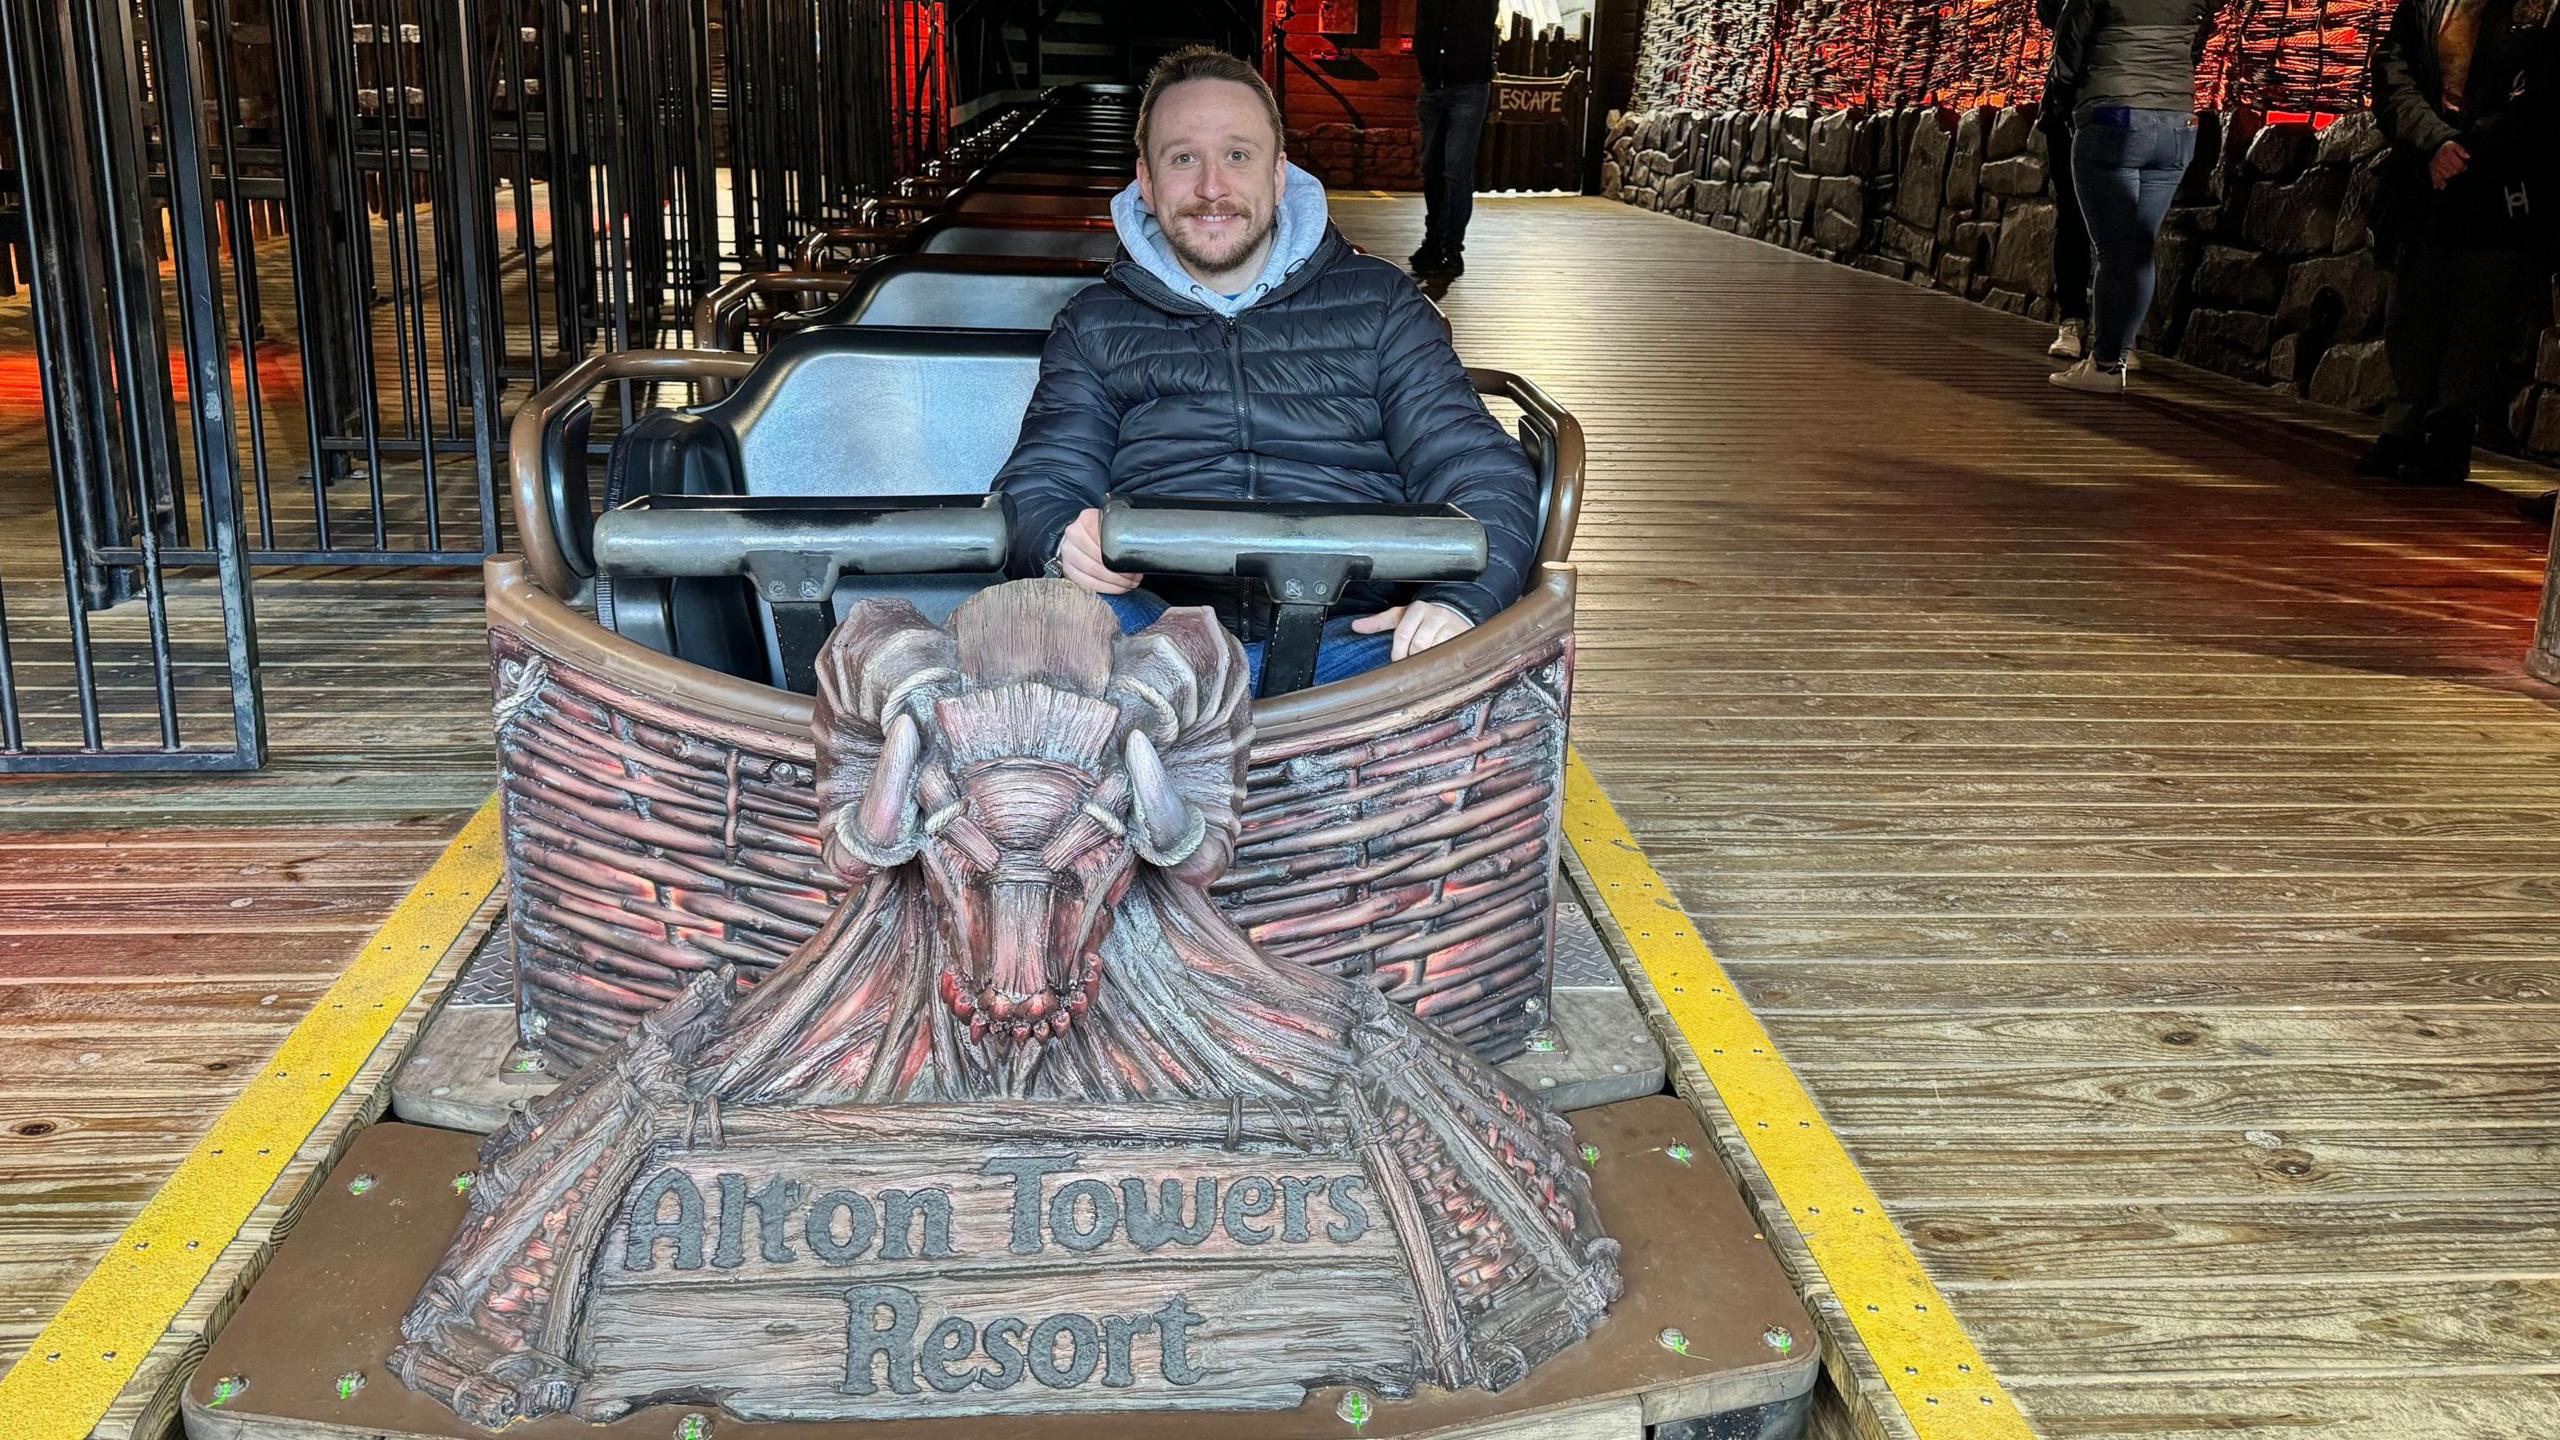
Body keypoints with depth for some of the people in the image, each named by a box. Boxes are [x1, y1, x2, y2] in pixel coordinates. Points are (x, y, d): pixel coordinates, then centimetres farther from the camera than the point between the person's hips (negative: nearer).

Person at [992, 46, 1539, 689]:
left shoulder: (1379, 302, 17)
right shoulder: (1095, 324, 21)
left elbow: (1484, 474, 9)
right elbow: (1039, 485, 12)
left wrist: (1460, 602, -14)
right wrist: (1064, 544, -16)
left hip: (1352, 632, 2)